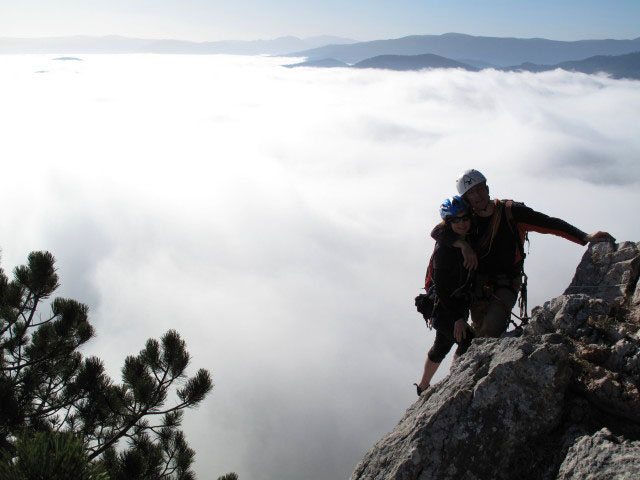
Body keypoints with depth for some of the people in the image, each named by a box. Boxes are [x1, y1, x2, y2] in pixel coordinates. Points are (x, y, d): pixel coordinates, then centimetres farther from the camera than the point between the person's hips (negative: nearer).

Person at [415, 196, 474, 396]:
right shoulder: (444, 248, -24)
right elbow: (441, 287, -25)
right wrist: (457, 317, -26)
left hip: (458, 305, 9)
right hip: (442, 307, -9)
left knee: (441, 347, 21)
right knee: (469, 343, -21)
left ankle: (423, 387, 38)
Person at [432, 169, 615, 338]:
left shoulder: (509, 211, -9)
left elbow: (548, 223, -14)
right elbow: (437, 232, -10)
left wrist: (586, 237, -24)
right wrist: (462, 244, -27)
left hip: (505, 285, -3)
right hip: (478, 285, 3)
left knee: (491, 328, -23)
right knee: (480, 334, 6)